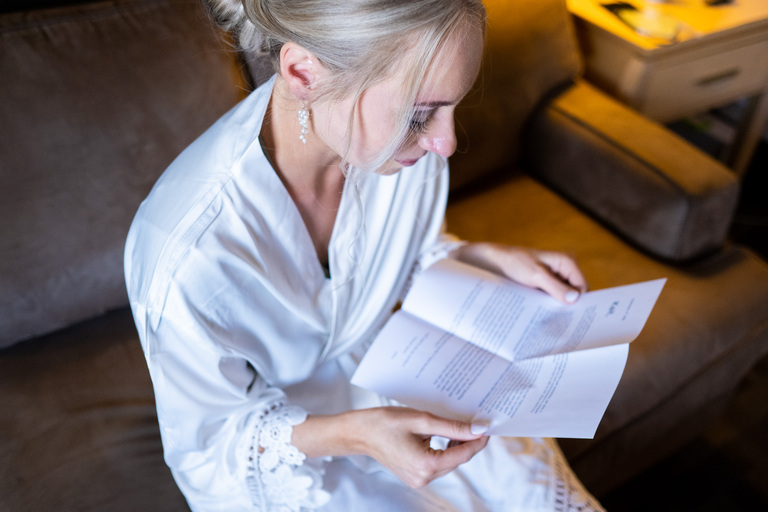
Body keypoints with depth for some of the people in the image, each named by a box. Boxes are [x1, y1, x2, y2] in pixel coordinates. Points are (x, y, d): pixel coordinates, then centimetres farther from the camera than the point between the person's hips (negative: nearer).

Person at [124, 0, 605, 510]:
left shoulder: (404, 139, -18)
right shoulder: (185, 258, -37)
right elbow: (208, 444, -19)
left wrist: (495, 259, -12)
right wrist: (352, 435, -34)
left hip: (383, 372, 5)